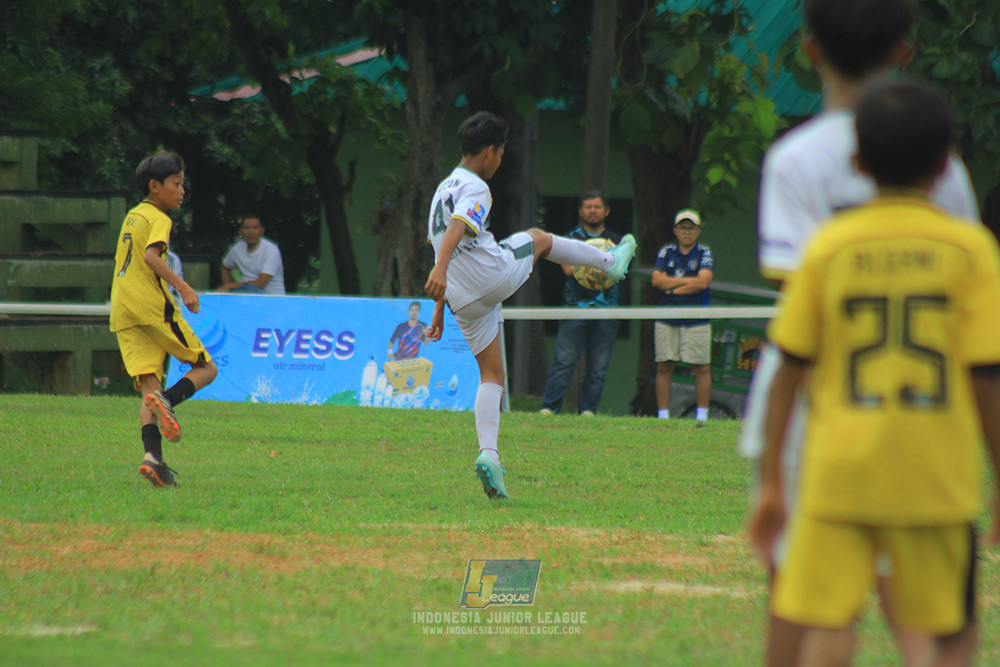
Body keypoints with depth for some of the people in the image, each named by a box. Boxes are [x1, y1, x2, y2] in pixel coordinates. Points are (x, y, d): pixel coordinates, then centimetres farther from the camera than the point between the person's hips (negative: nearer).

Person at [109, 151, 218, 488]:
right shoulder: (158, 219, -4)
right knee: (206, 368, 2)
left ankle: (153, 456, -20)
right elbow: (150, 256, -21)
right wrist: (182, 287, -26)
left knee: (149, 384, -1)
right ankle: (167, 400, -27)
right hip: (153, 306, -8)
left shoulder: (132, 216, 22)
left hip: (124, 314, 8)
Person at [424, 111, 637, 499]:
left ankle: (488, 453, -8)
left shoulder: (445, 188, 20)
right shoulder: (475, 188, -9)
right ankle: (610, 262, 40)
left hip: (463, 299, 8)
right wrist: (440, 270, -44)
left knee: (491, 375, 9)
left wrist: (439, 311, 27)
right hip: (495, 276, -8)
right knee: (537, 238, 22)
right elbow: (456, 228, -27)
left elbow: (440, 242, 24)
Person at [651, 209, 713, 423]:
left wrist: (672, 288, -7)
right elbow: (656, 280, -2)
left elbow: (703, 282, -11)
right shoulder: (666, 252, 11)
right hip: (666, 320, 2)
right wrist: (688, 281, -7)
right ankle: (663, 416, 5)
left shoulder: (704, 253, 3)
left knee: (701, 368, -3)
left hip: (696, 322, -2)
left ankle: (701, 416, 2)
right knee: (664, 367, 1)